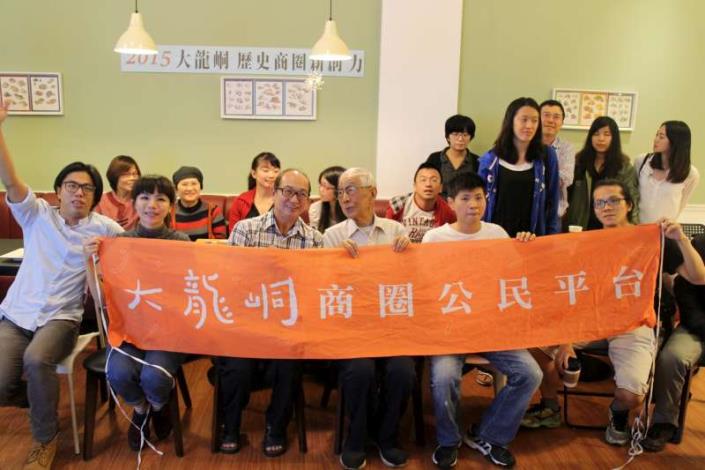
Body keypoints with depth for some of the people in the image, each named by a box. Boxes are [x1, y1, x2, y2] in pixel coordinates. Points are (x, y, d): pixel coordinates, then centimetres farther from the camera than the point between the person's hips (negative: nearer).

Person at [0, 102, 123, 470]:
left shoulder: (104, 228, 1)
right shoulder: (38, 214, 2)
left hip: (61, 317, -2)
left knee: (36, 360, -33)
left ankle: (46, 439, -8)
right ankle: (43, 400, 22)